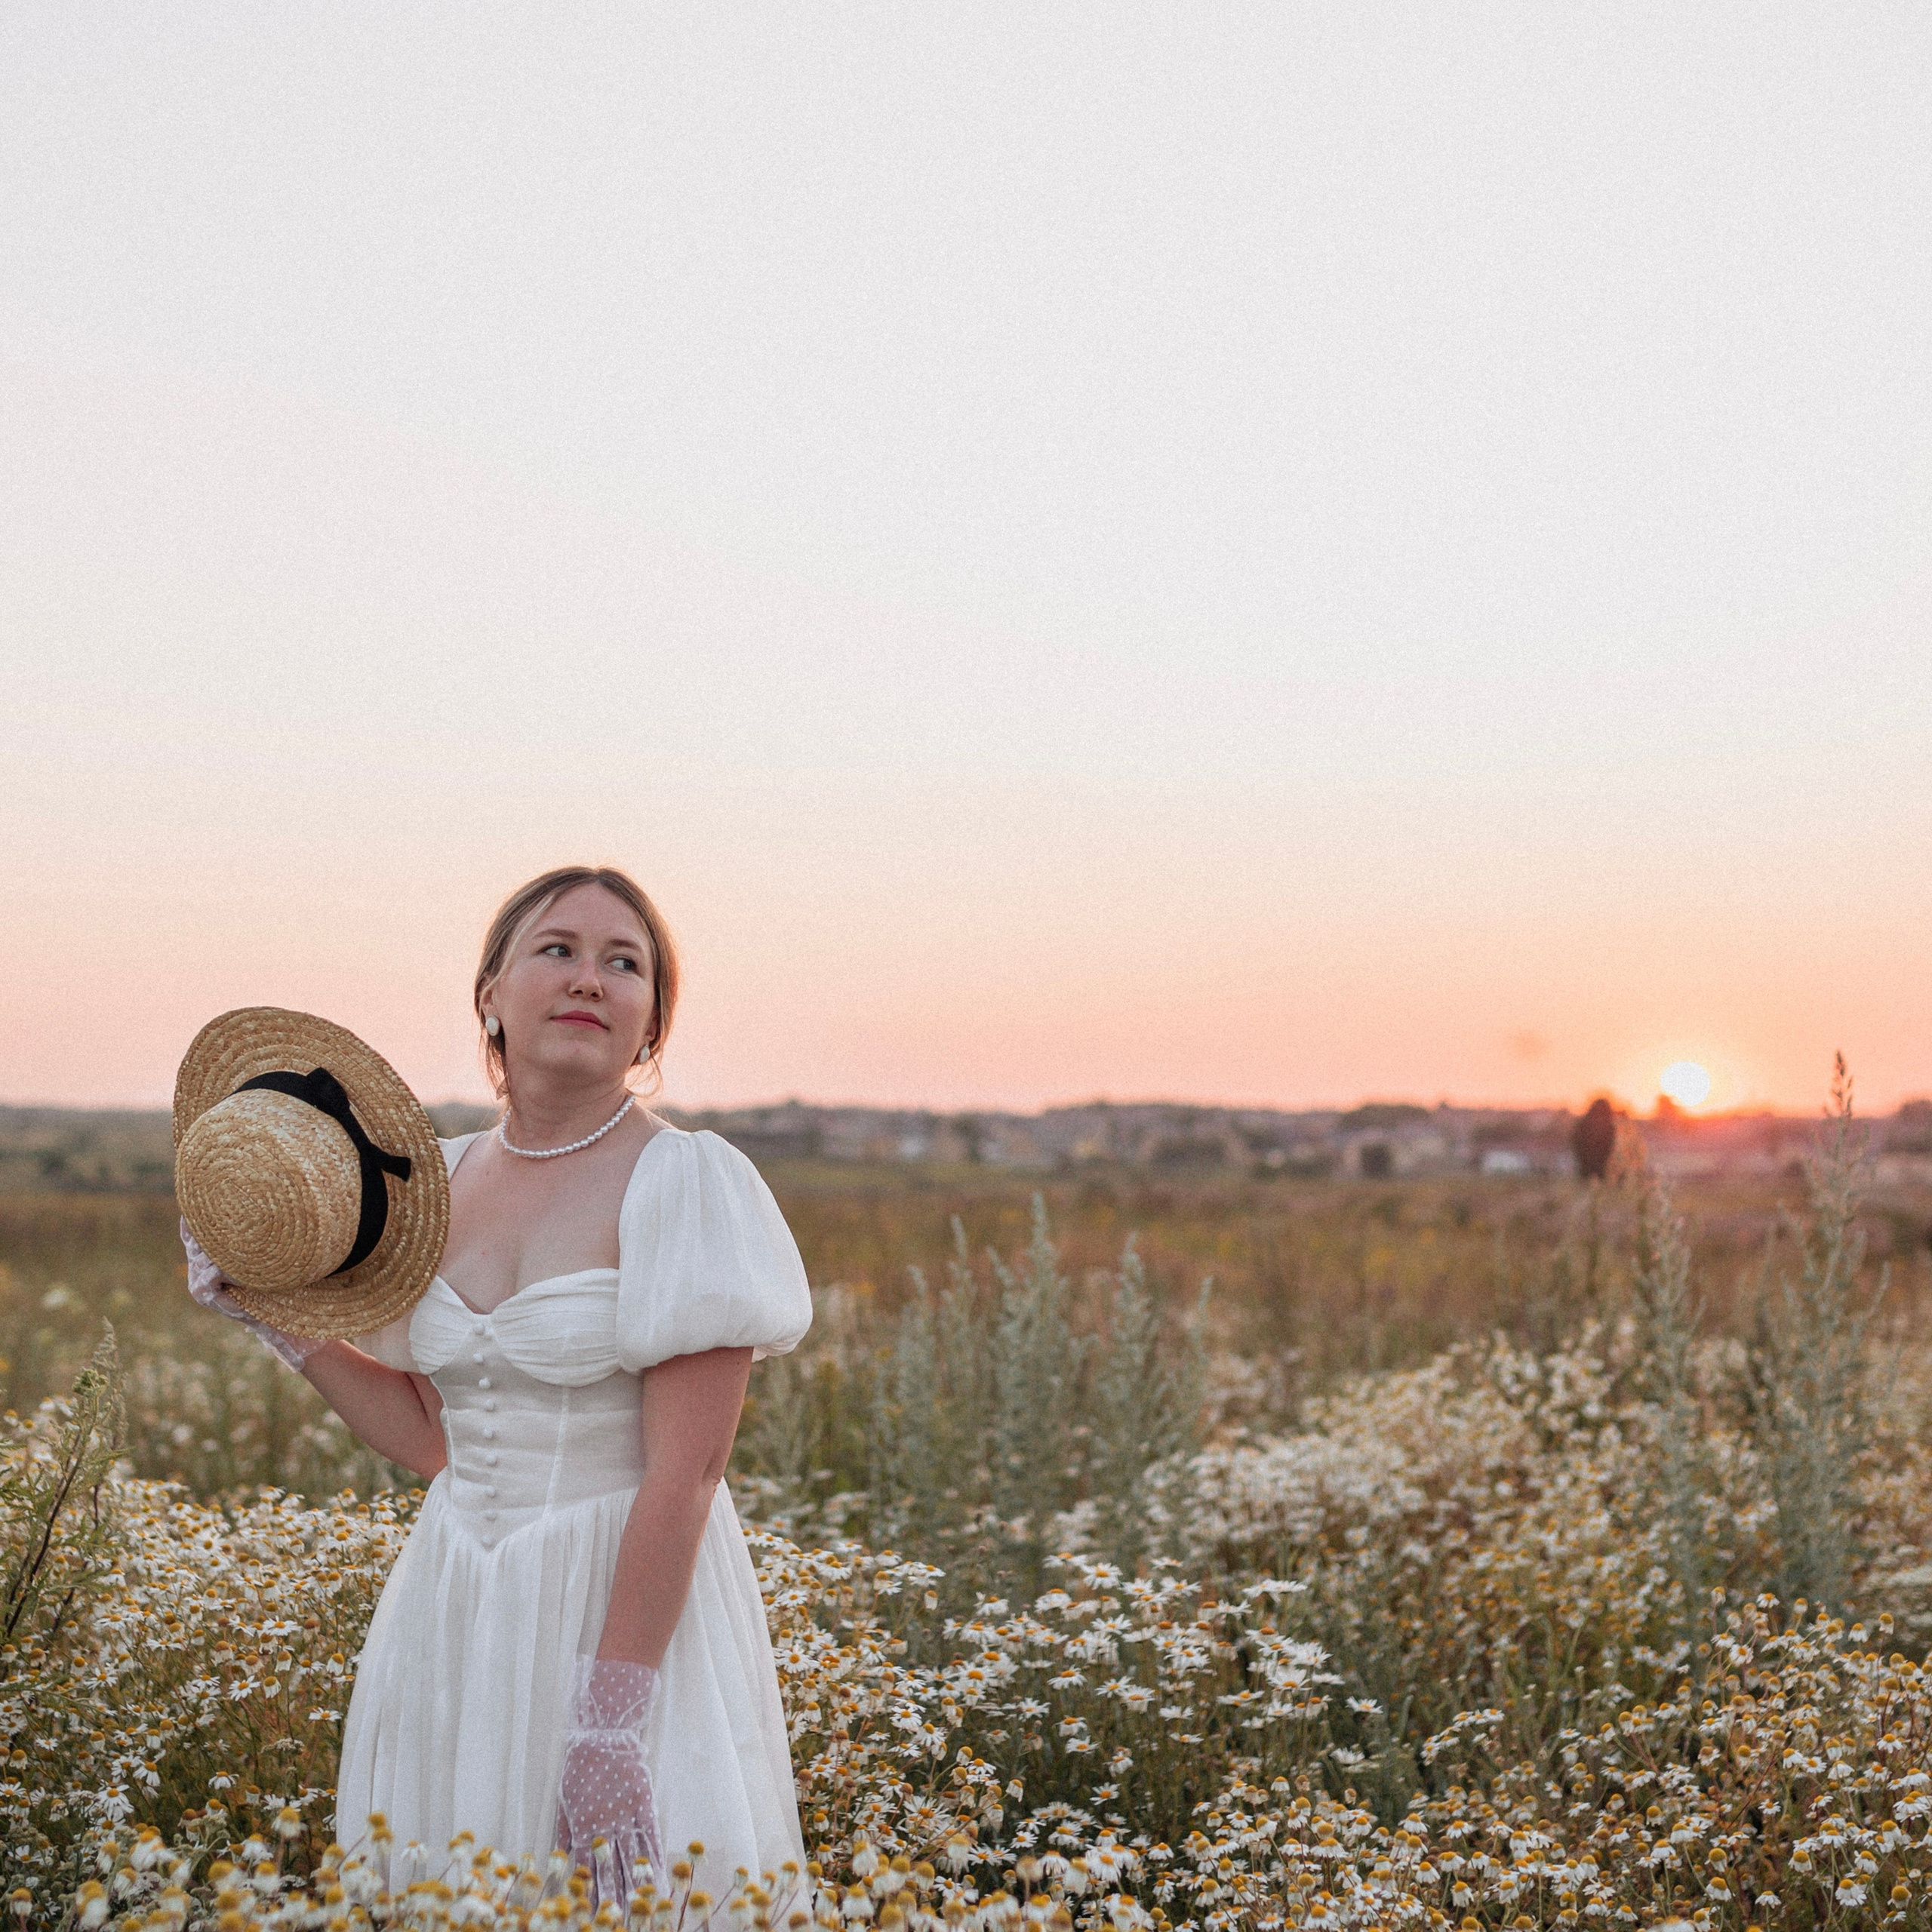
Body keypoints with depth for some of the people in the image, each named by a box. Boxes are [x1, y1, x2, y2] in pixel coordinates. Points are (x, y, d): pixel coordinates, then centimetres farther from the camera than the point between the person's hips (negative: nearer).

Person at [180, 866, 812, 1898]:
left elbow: (685, 1472, -17)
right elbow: (436, 1439, 10)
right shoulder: (441, 1182, 6)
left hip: (633, 1603, -5)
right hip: (456, 1620, 6)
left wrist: (610, 1715, -20)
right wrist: (276, 1312, 5)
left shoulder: (684, 1183, -13)